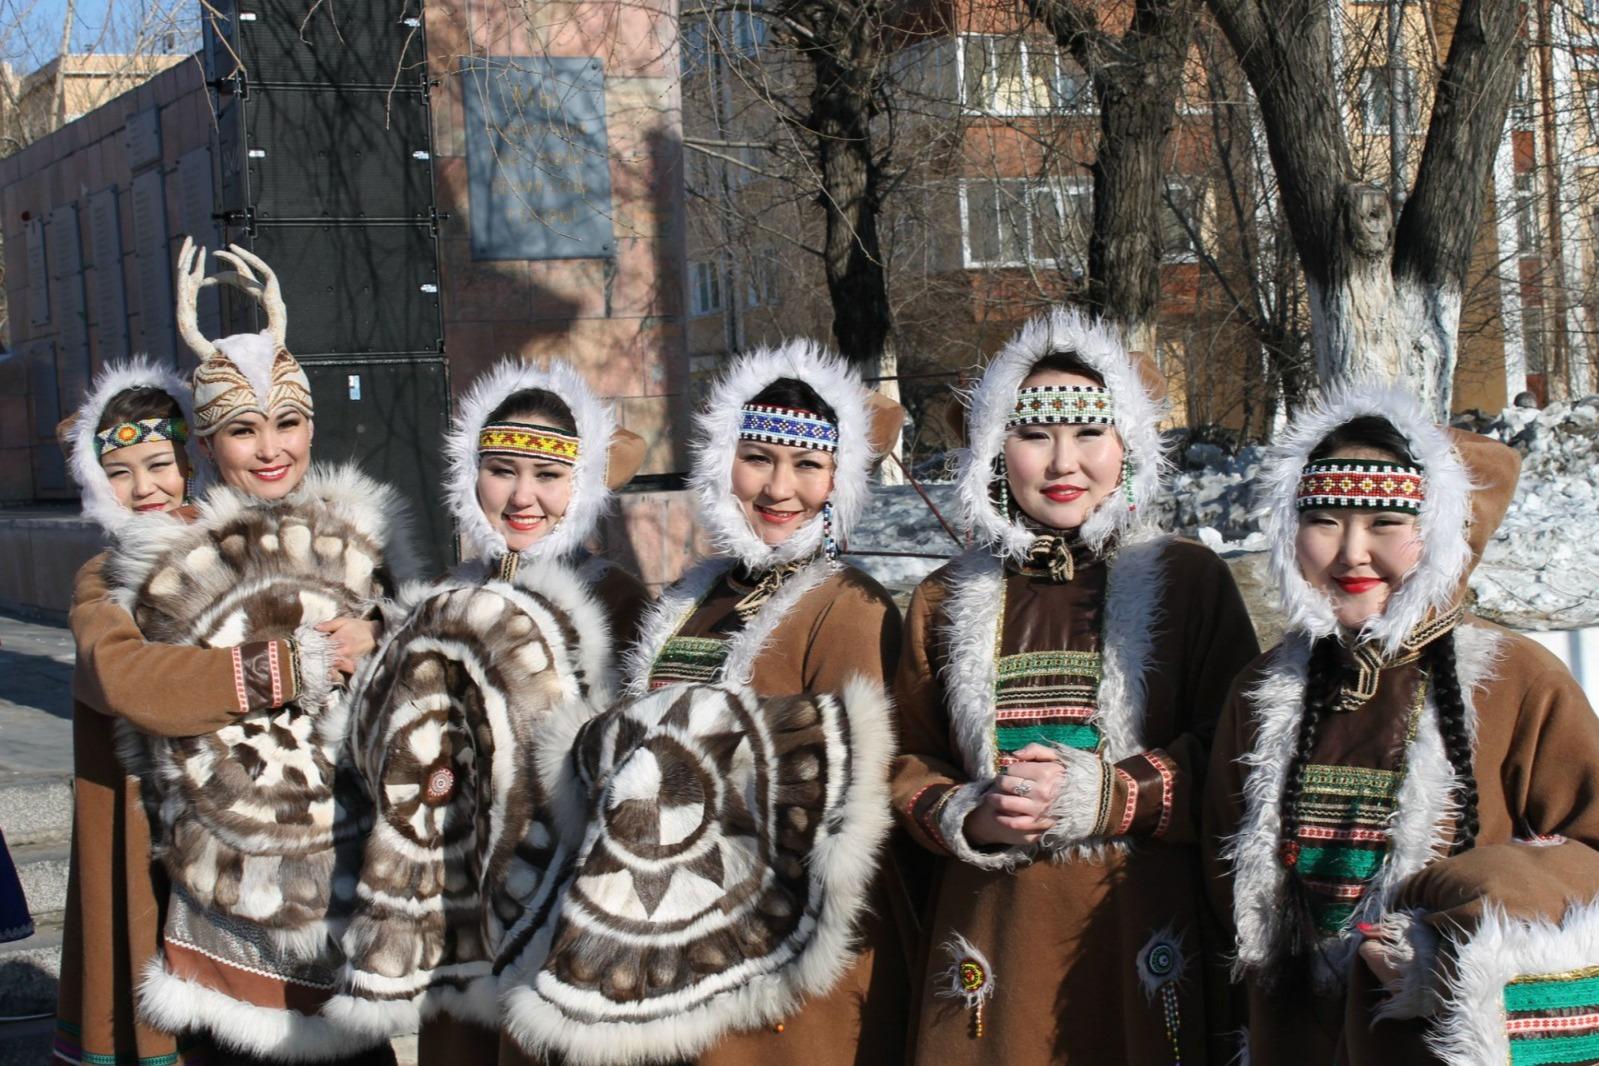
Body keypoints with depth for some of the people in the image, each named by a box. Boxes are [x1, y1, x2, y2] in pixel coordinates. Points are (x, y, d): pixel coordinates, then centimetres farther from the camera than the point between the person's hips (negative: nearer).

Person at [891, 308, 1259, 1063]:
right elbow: (907, 765, 12)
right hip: (993, 938, 2)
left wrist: (1096, 796, -15)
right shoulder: (946, 602, 10)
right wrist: (970, 818, -9)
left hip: (1142, 931, -2)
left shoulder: (1189, 581, 1)